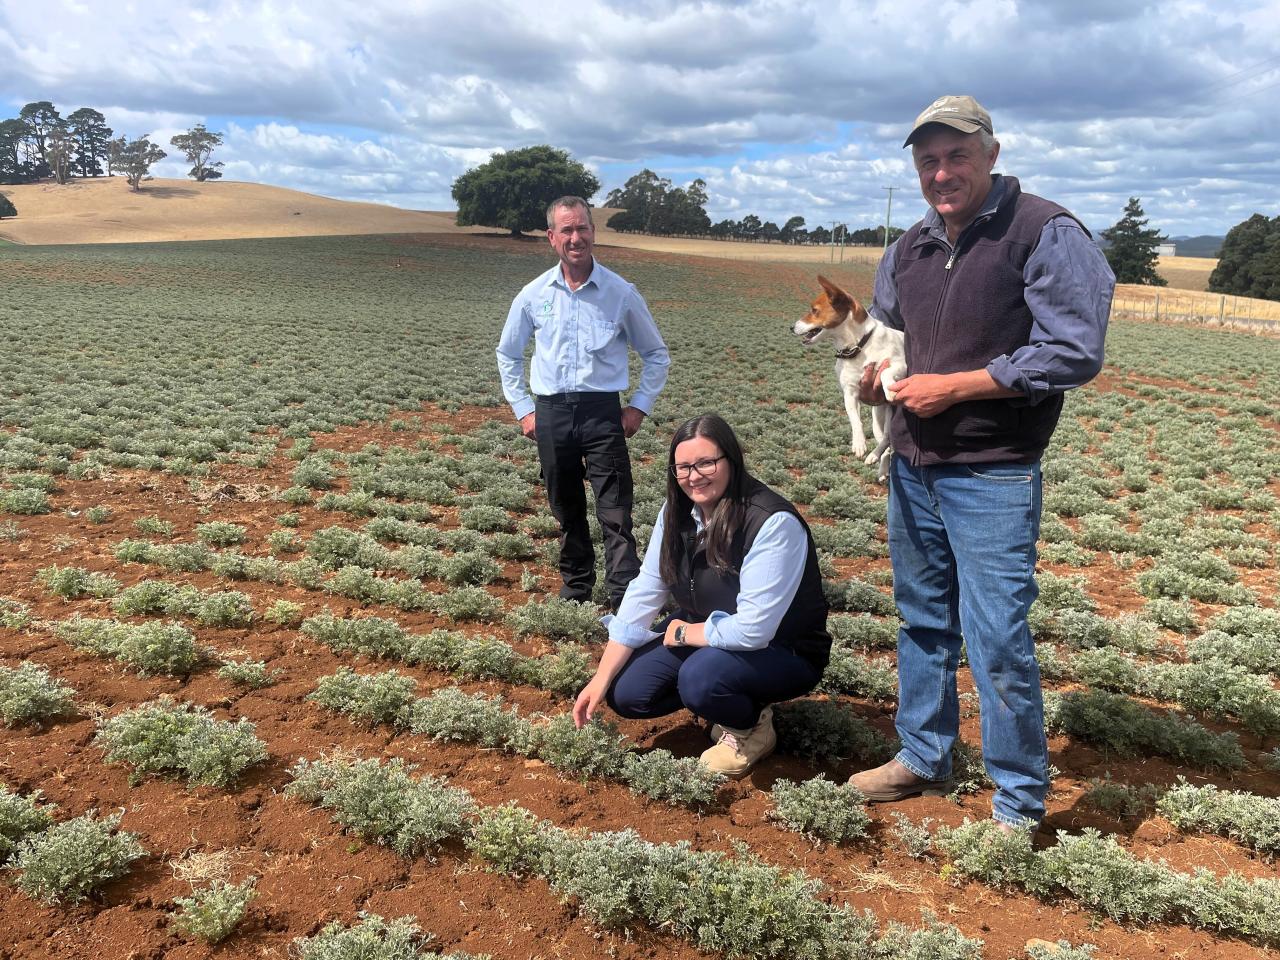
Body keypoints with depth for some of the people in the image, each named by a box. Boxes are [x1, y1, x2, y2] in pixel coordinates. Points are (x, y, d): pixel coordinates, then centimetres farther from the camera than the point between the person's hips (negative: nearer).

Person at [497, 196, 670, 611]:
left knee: (616, 513, -6)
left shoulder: (621, 293, -1)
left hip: (602, 411, -2)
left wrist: (639, 407, 2)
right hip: (551, 413, 3)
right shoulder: (533, 295, 5)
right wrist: (523, 410, 11)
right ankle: (575, 586, 30)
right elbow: (507, 355, 18)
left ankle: (626, 603, -3)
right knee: (566, 510, 14)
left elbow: (657, 353, 10)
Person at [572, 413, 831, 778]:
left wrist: (683, 632, -14)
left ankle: (753, 728, -1)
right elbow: (643, 594, -6)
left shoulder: (774, 524, -28)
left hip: (782, 651, -7)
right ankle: (727, 701, 13)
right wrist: (601, 679, -11)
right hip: (703, 638, 7)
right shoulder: (677, 512, -6)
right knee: (625, 694, -8)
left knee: (700, 676, -34)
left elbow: (753, 630, -30)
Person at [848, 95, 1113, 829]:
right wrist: (875, 374, 3)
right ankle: (924, 757, 35)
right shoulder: (910, 249, 10)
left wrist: (952, 386, -17)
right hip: (913, 467, 7)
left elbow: (1074, 354, -17)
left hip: (992, 478, -7)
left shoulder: (1047, 234, -11)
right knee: (923, 622, 17)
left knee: (997, 642, -4)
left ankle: (1020, 807, 15)